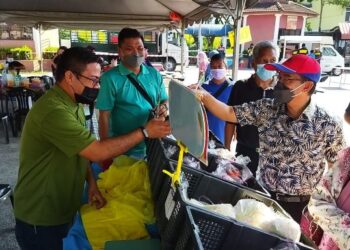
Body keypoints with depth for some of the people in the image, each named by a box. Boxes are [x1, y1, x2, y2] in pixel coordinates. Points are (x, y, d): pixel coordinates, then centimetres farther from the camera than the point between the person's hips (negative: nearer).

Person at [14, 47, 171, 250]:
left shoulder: (73, 104, 5)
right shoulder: (53, 111, -29)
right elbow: (98, 152, -30)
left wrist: (91, 183, -3)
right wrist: (145, 132, -23)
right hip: (41, 221, -8)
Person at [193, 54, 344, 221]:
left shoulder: (328, 126, -15)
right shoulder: (267, 108, -8)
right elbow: (228, 113, -7)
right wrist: (204, 96, -23)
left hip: (298, 205, -2)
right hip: (263, 194, 3)